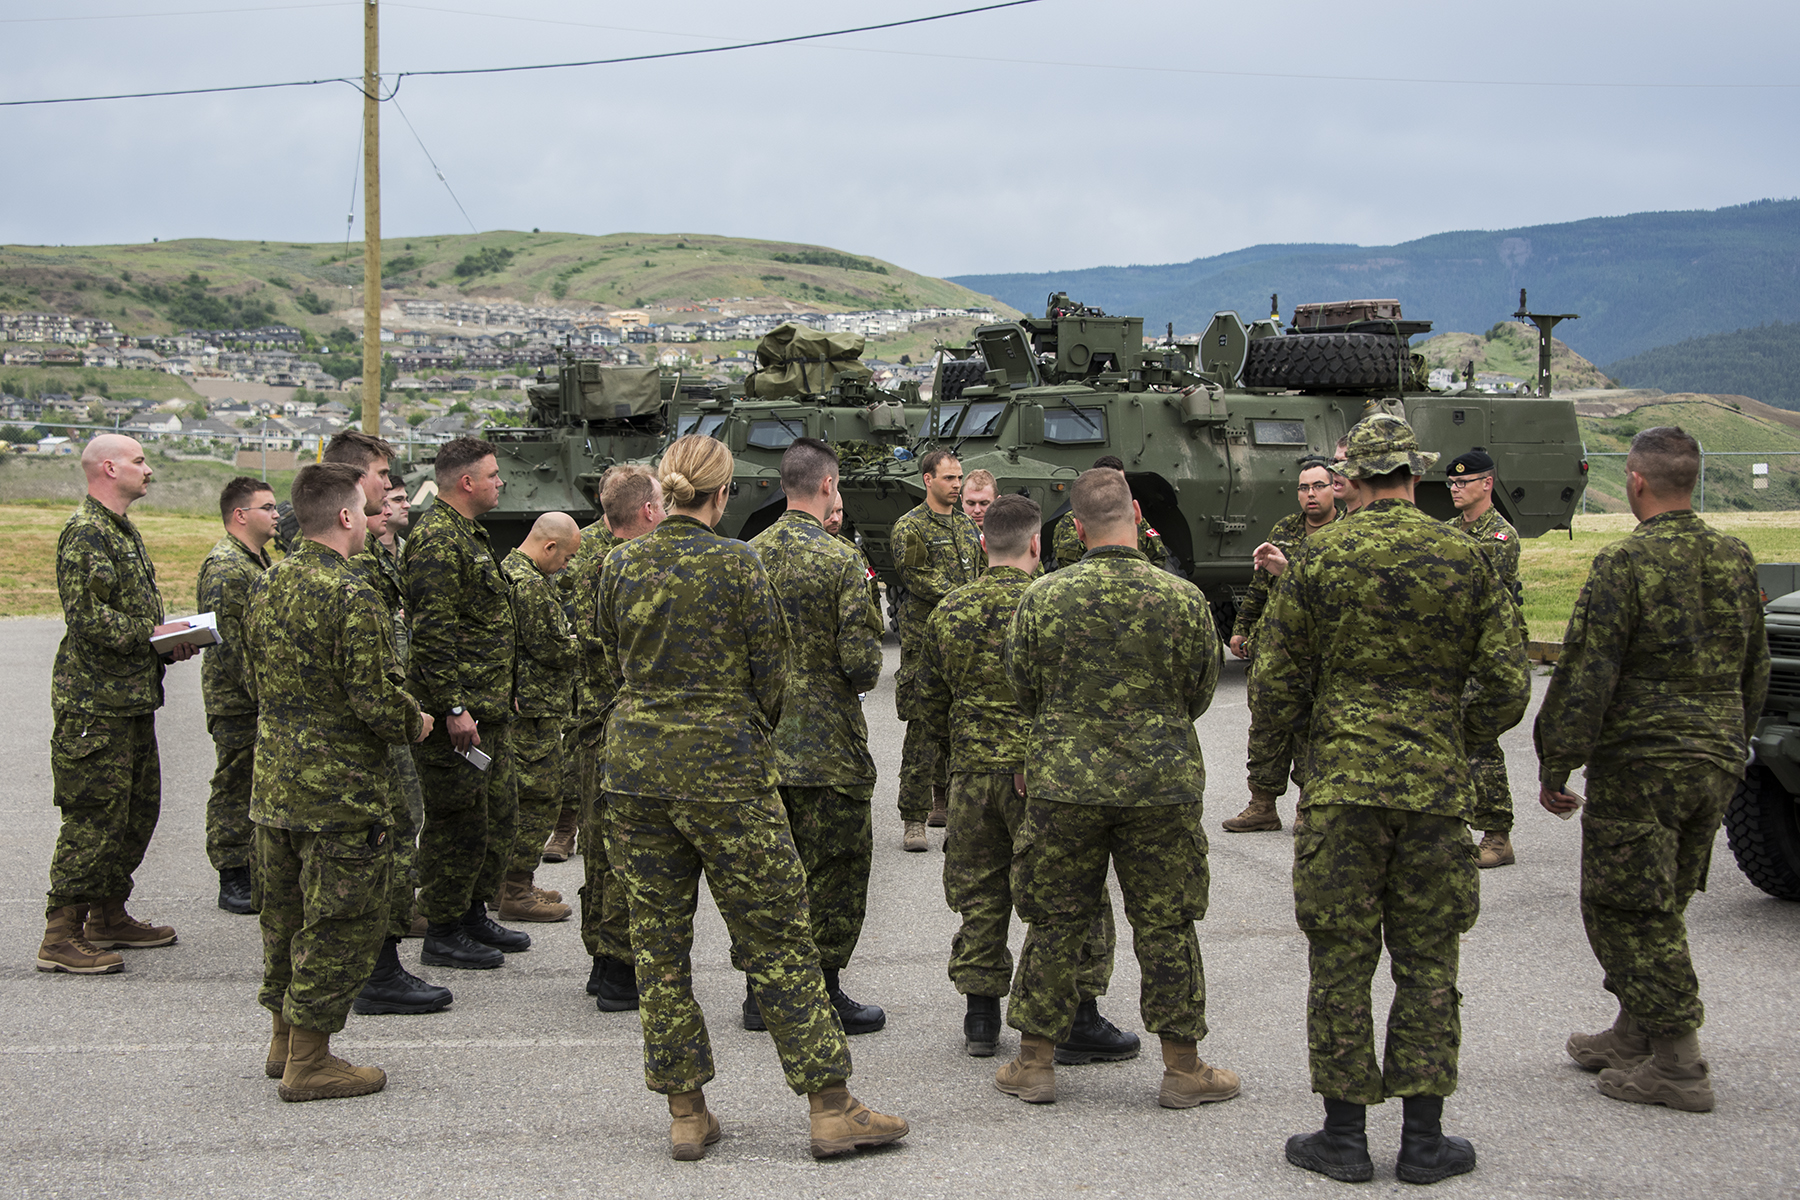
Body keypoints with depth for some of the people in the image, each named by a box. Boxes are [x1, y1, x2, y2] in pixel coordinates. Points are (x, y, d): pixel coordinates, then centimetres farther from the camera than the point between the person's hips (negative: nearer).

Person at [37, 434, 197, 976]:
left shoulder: (124, 532, 19)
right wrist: (152, 634, -16)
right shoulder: (85, 533, -14)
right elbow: (87, 619, -23)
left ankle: (109, 916, 26)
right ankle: (61, 937, -2)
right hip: (95, 705, -10)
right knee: (95, 817, -8)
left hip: (133, 698, 10)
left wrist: (170, 642, 10)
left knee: (139, 809, 15)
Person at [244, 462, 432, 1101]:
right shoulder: (352, 597, -20)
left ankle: (284, 1040, 30)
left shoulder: (267, 585, 7)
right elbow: (378, 700, -22)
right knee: (340, 920, 2)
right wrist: (415, 724, -3)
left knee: (287, 911, 19)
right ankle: (309, 1061, 7)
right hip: (340, 790, -8)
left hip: (275, 780, 9)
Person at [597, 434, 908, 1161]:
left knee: (659, 943, 10)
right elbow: (770, 677, -5)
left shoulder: (620, 565, 3)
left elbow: (614, 666, 12)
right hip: (724, 772, -4)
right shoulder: (736, 564, -10)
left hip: (634, 767, 5)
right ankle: (831, 1110, 6)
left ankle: (686, 1114, 15)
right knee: (778, 942, 2)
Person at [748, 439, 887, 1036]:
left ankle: (761, 994, 20)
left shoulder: (750, 555, 3)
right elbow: (860, 657, -18)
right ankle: (821, 996, 9)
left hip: (761, 737, 6)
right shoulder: (841, 560, -14)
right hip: (829, 741, -6)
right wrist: (861, 680, 4)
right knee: (836, 871, 5)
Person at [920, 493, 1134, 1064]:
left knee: (980, 895, 14)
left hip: (971, 774, 5)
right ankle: (1078, 1021, 6)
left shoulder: (949, 611, 4)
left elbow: (933, 701, 11)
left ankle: (980, 1017, 19)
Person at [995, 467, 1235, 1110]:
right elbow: (1201, 693, 4)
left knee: (1054, 922, 11)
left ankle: (1034, 1062, 17)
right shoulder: (1184, 599, -8)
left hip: (1063, 783, 1)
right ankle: (1183, 1068, 16)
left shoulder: (1042, 597, -7)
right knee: (1165, 925, 9)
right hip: (1162, 783, 0)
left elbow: (1023, 688, 5)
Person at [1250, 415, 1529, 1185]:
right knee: (1427, 963, 9)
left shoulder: (1320, 560, -4)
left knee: (1340, 961, 5)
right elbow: (1508, 687, 0)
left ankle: (1344, 1136, 10)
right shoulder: (1465, 560, 1)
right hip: (1435, 787, 2)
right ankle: (1424, 1141, 13)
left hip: (1341, 784, -1)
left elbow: (1272, 690, -3)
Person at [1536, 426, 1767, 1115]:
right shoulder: (1736, 560, 7)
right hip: (1717, 761, 7)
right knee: (1660, 908, 19)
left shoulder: (1625, 564, -15)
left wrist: (1554, 766, -8)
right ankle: (1635, 1037, 30)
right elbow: (1755, 672, 16)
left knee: (1627, 910, 1)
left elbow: (1585, 677, -16)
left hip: (1640, 764, -7)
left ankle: (1678, 1065, 0)